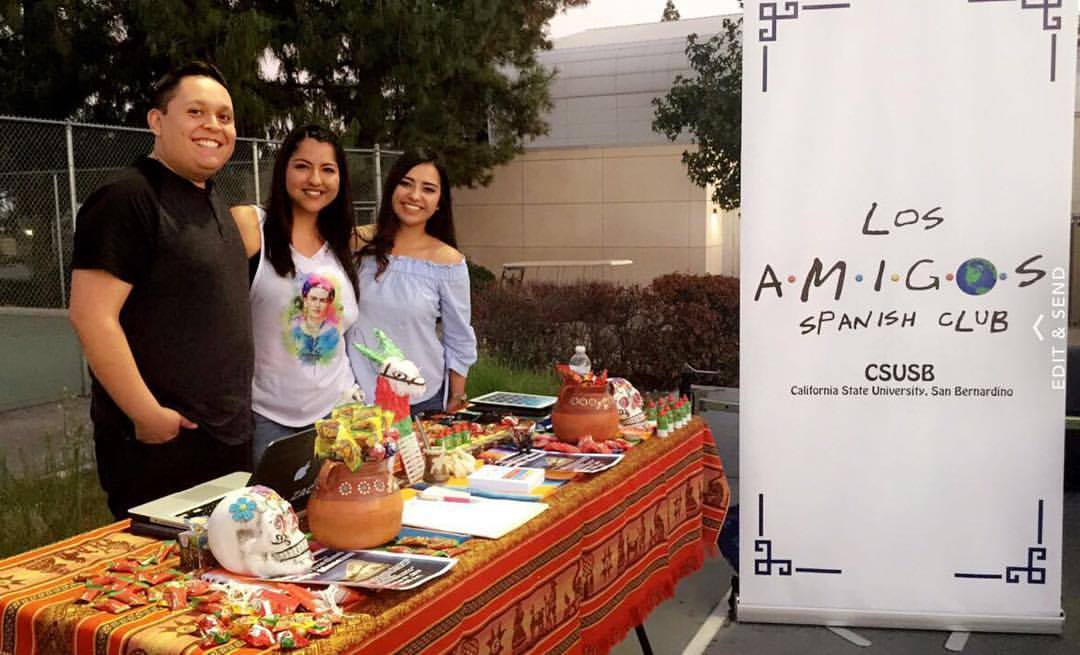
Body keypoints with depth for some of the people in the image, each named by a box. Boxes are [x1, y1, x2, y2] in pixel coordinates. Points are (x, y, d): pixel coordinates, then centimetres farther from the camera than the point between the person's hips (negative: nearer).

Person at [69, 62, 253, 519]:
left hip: (228, 437, 8)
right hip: (159, 446, -8)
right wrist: (148, 415, -21)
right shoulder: (126, 199, -14)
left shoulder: (212, 201, 13)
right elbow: (93, 317, -21)